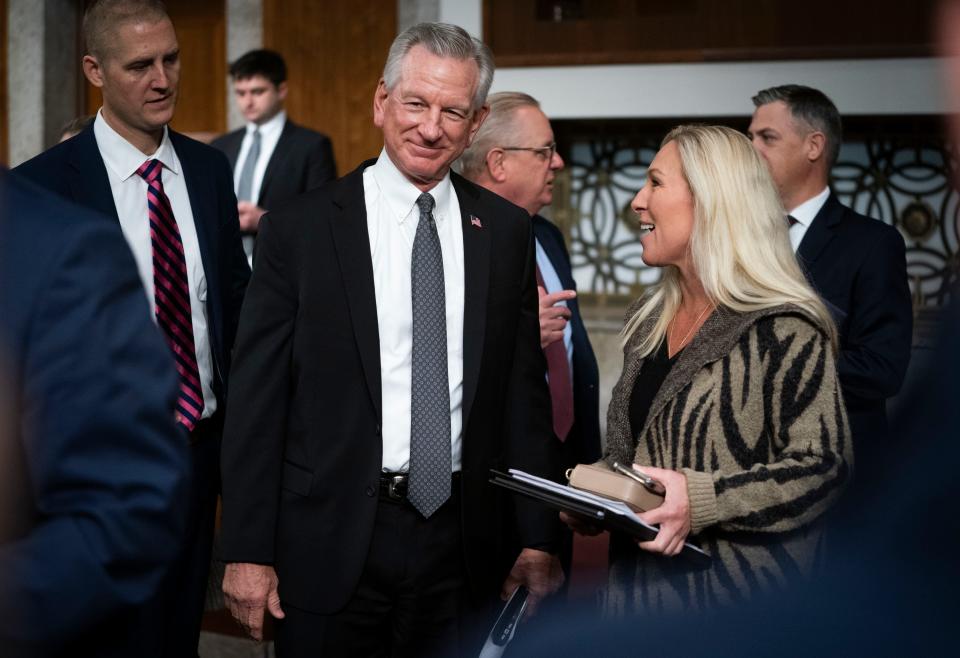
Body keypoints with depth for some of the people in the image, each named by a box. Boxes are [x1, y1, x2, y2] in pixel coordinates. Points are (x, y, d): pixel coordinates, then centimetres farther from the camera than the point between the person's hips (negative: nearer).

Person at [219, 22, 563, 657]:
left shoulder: (507, 231, 5)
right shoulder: (300, 228, -3)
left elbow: (525, 391, 7)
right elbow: (256, 398, -3)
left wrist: (539, 539, 5)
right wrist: (247, 551, -6)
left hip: (464, 546, 2)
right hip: (333, 542, -2)